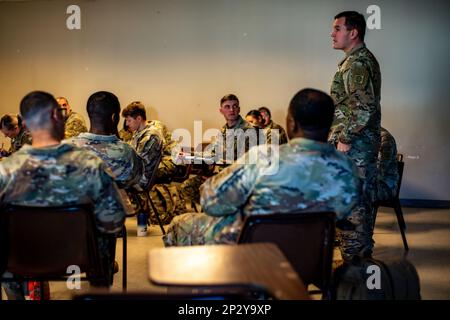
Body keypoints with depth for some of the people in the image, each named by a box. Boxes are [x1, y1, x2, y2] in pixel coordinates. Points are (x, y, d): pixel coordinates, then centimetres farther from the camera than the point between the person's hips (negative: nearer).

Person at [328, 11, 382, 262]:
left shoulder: (356, 63, -16)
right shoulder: (366, 59, 17)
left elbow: (363, 108, -25)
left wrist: (345, 139, -19)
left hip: (354, 145, -11)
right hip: (366, 142, 11)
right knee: (363, 197, 16)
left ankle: (354, 257, 4)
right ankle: (364, 250, 27)